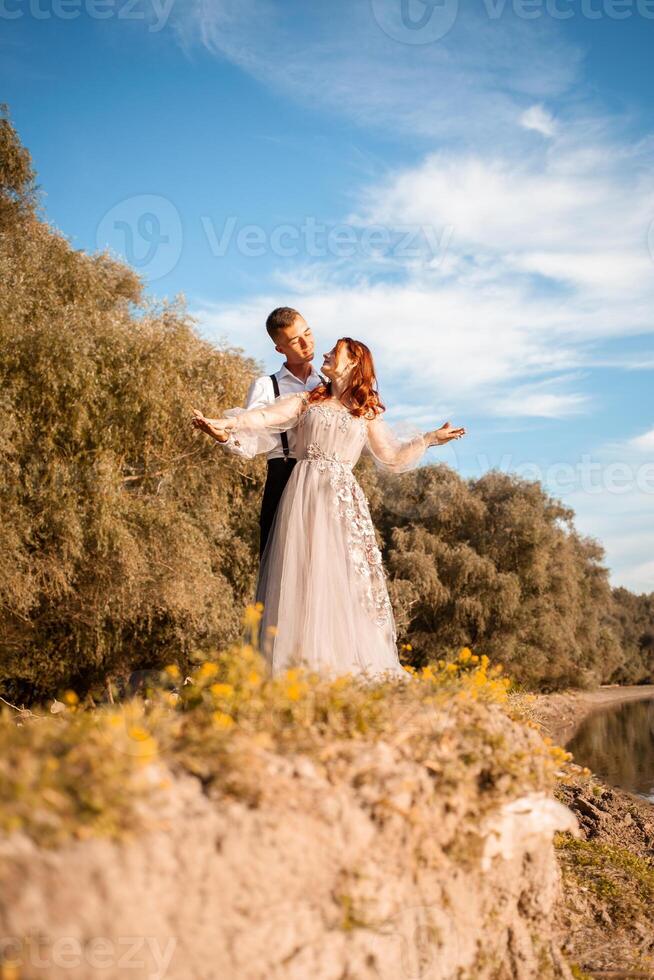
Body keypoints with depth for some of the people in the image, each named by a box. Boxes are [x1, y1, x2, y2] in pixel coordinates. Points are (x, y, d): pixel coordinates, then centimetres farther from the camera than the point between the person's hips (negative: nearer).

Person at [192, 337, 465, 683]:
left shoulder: (367, 413, 18)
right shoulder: (306, 401, 15)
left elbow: (391, 458, 18)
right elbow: (266, 417, 1)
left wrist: (429, 439, 15)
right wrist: (225, 424, -14)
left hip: (342, 499, 0)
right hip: (304, 494, 0)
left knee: (342, 575, -6)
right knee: (301, 574, -8)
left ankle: (346, 663, -5)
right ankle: (302, 663, -8)